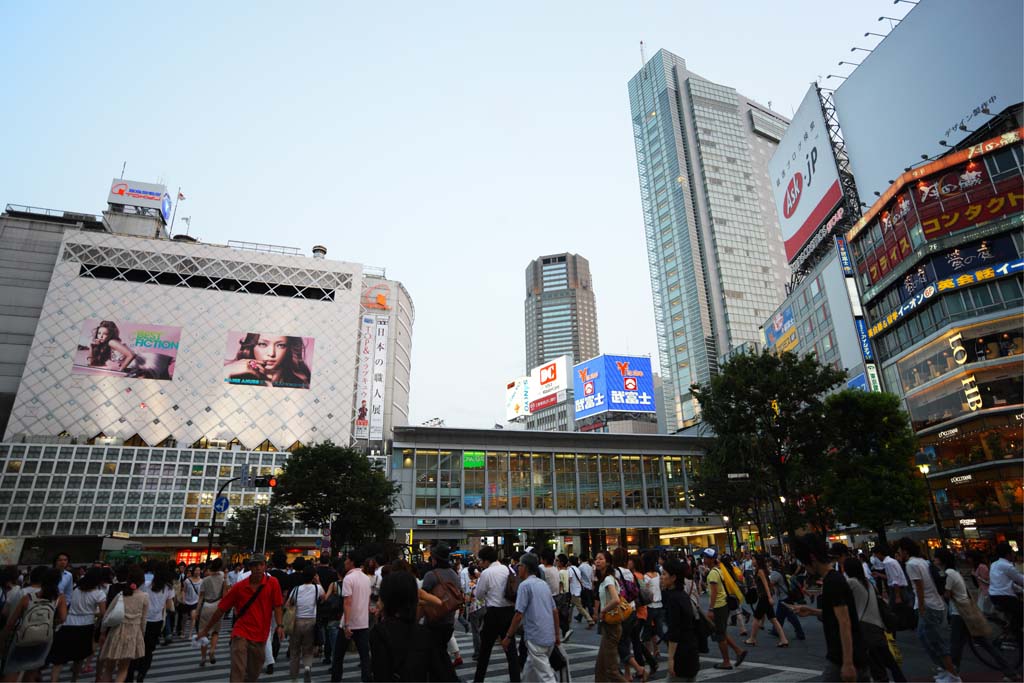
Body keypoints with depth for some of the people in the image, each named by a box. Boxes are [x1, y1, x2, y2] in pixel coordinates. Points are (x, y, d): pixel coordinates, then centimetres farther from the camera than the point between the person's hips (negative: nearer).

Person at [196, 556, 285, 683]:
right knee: (237, 673, -12)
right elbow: (222, 608, 3)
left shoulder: (272, 583, -7)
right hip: (241, 633, -1)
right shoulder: (239, 586, -5)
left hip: (260, 636, 1)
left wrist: (279, 625, -18)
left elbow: (277, 606, -7)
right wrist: (206, 629, 8)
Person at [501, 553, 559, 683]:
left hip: (536, 638, -8)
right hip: (549, 637, 8)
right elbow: (555, 611, 16)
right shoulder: (544, 584, 13)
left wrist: (508, 637, -6)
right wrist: (557, 635, 24)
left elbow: (519, 615, -14)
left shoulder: (525, 585, -10)